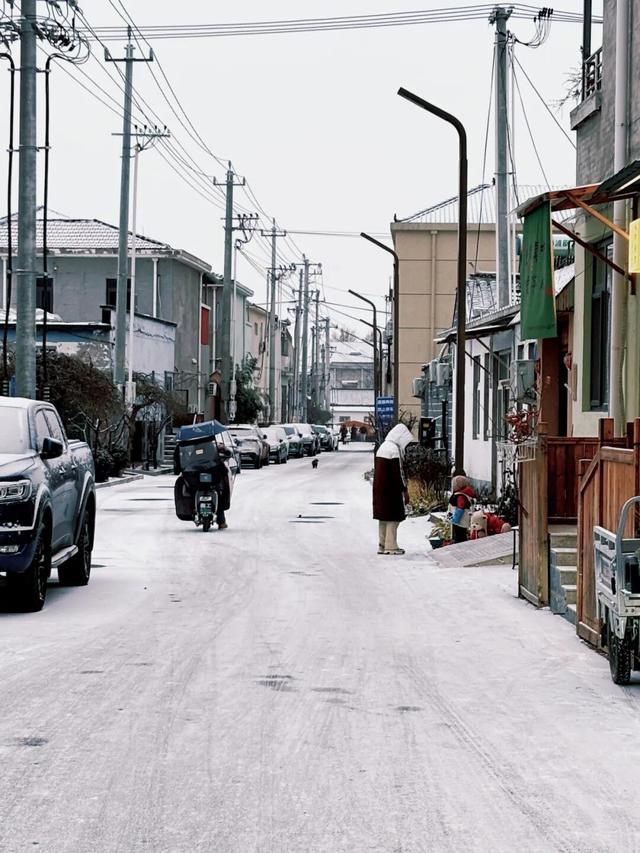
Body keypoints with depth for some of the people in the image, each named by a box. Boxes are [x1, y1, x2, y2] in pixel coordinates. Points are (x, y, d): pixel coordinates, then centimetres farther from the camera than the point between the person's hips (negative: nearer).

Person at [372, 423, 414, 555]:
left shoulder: (383, 447, 13)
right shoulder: (395, 449, -16)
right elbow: (399, 472, -17)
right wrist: (404, 490, -11)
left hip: (379, 489, 9)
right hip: (391, 490, -9)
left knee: (383, 517, 14)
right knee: (393, 517, -2)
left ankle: (382, 545, 18)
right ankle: (391, 546, -1)